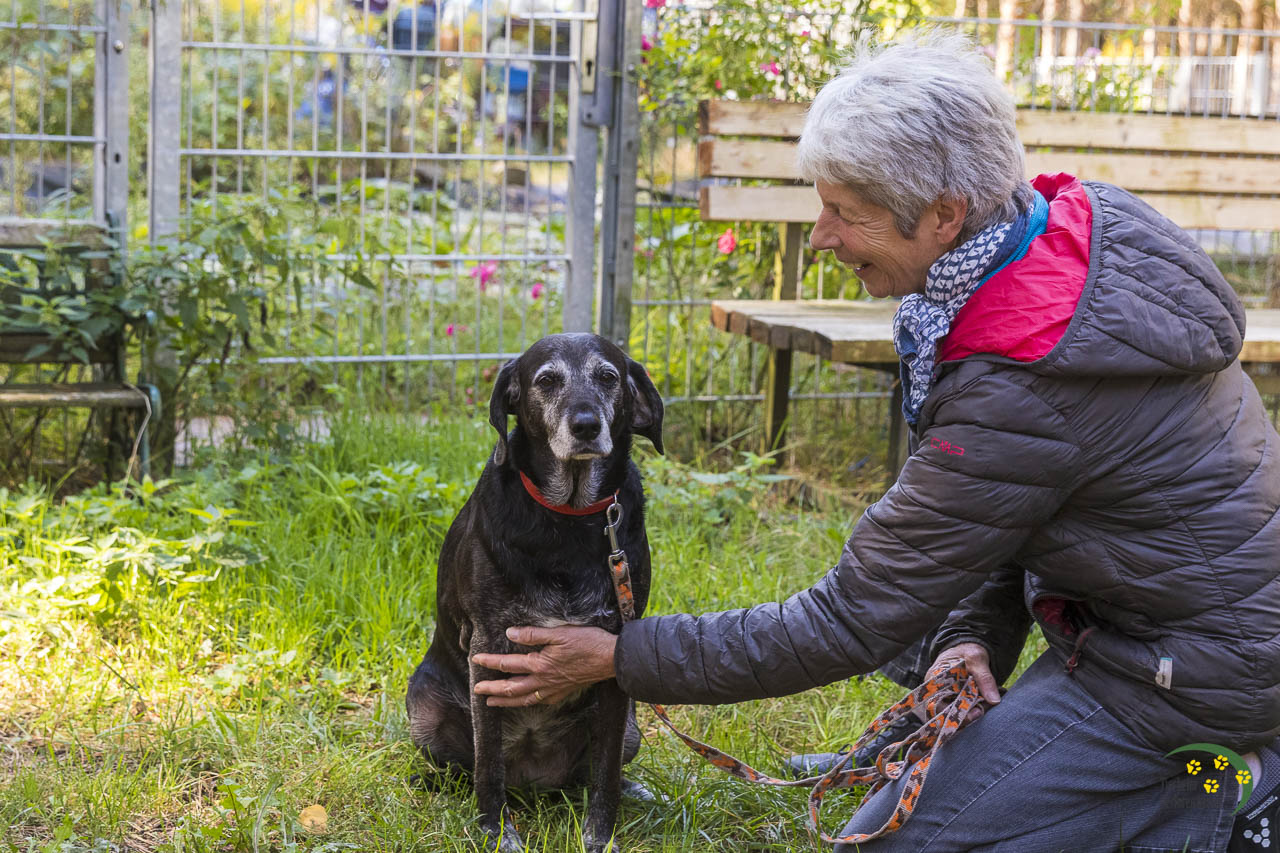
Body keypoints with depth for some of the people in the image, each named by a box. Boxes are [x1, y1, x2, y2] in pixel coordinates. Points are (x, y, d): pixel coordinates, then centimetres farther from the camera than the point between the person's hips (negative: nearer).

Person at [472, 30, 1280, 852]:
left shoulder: (1018, 397, -32)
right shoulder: (1083, 217, -6)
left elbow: (850, 623, -22)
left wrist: (622, 657, -16)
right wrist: (978, 634, -1)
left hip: (1180, 674, -9)